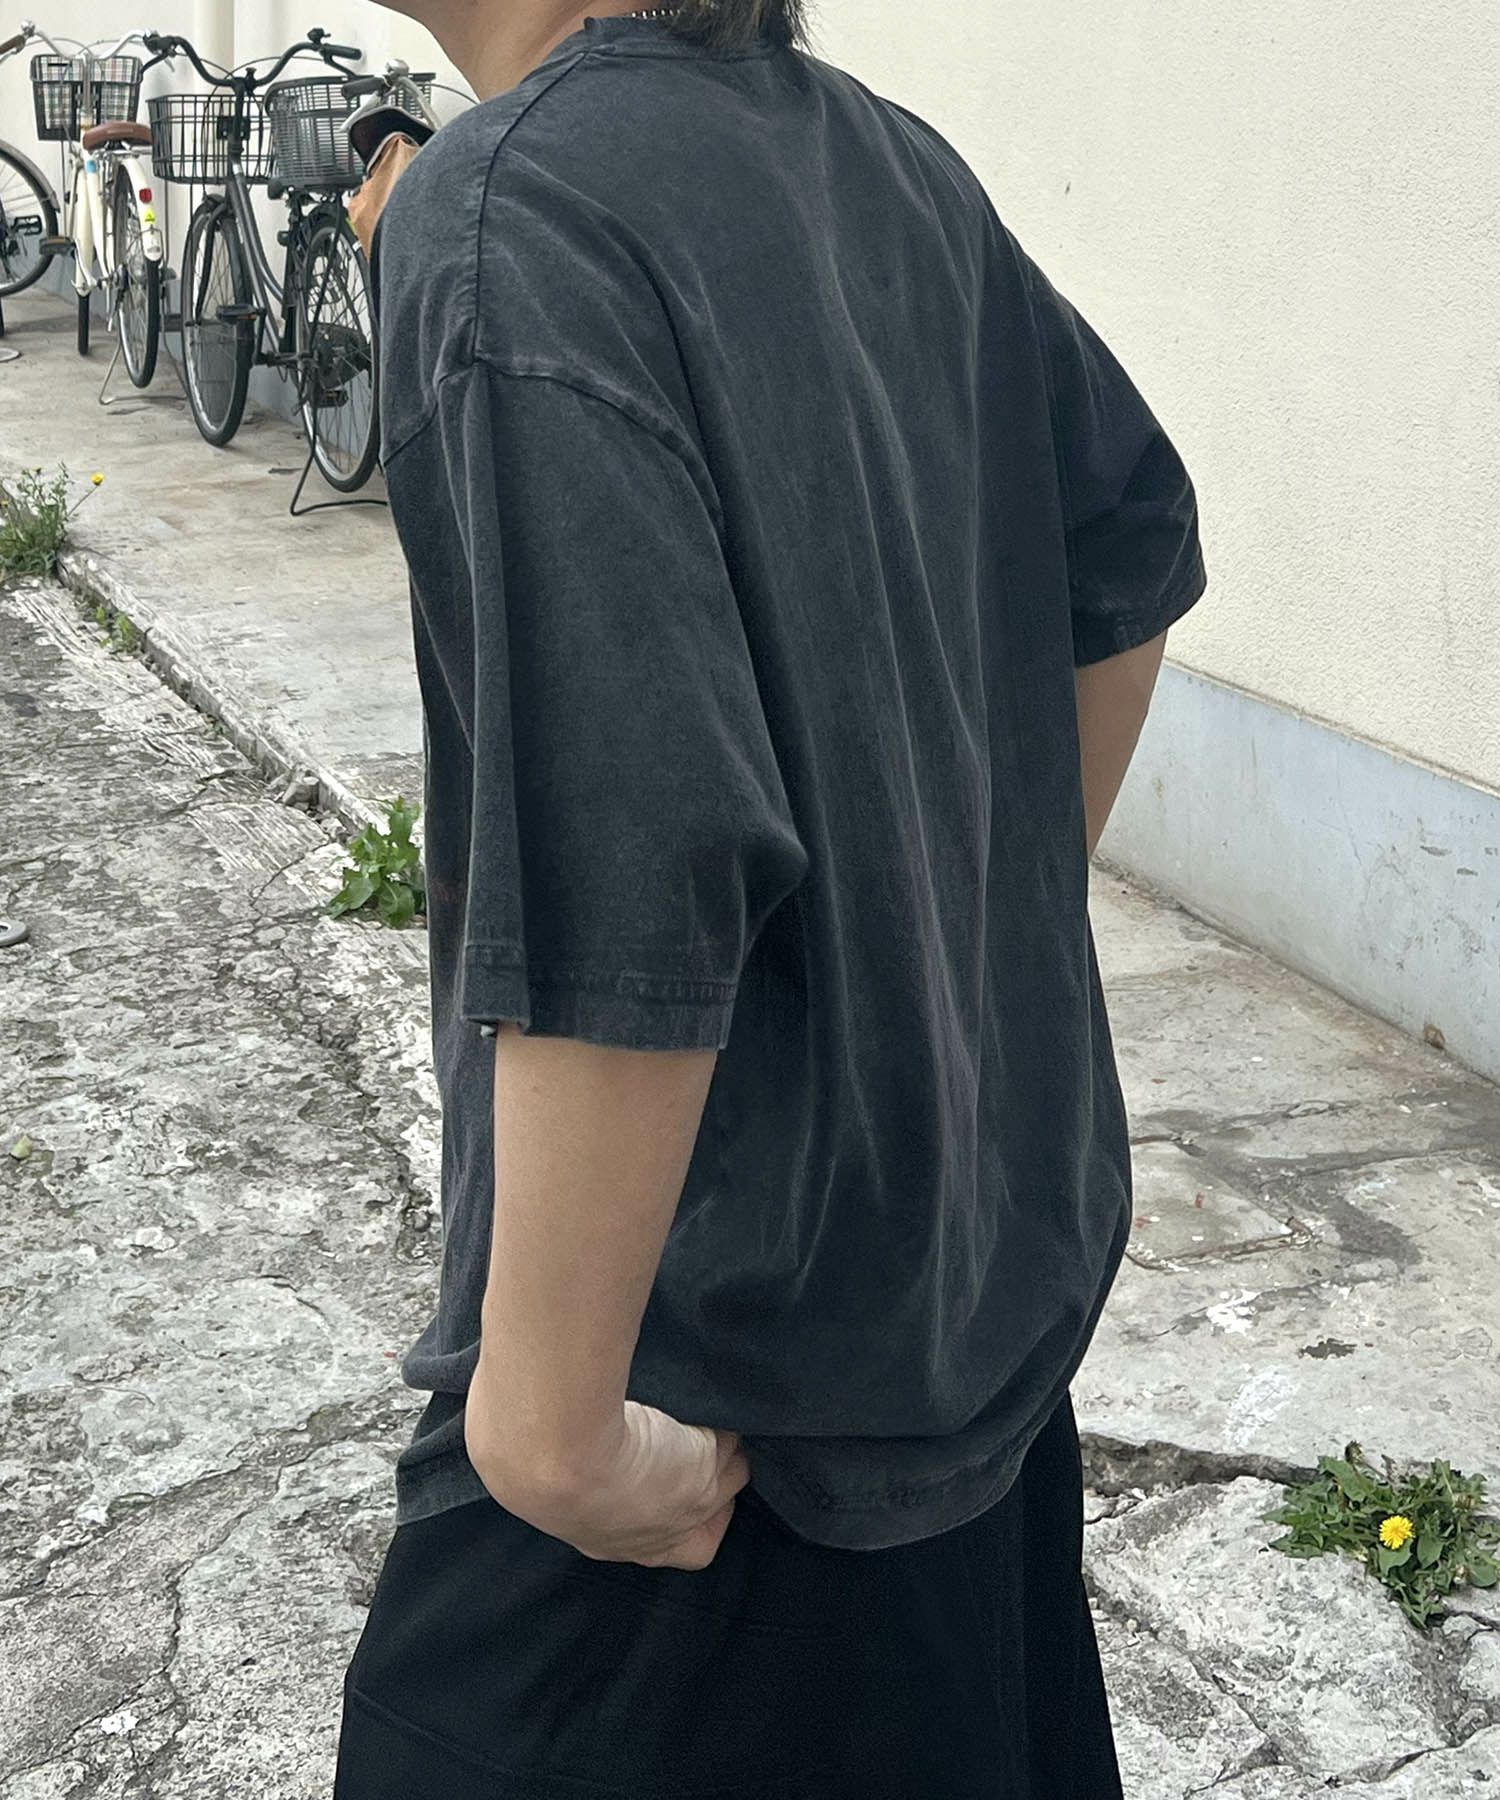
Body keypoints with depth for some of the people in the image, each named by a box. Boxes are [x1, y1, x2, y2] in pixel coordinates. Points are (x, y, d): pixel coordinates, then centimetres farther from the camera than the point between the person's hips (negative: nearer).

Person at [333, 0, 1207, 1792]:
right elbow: (1132, 545, 13)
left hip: (723, 1335, -8)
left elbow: (622, 897, -31)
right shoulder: (889, 156, 2)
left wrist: (552, 1418, -22)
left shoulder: (501, 212, -23)